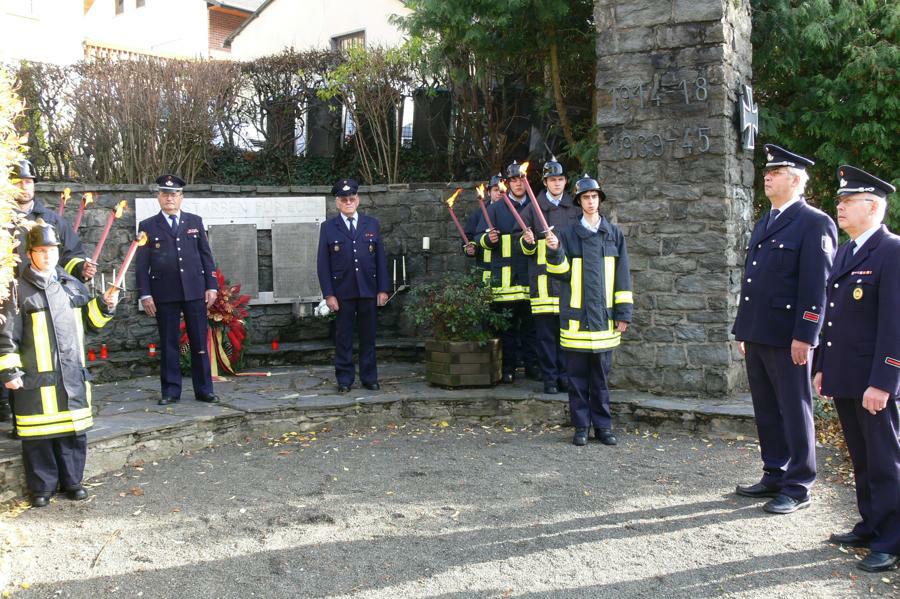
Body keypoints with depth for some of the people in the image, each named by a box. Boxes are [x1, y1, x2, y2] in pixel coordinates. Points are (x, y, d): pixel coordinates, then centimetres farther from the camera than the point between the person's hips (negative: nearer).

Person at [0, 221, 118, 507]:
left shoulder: (72, 284, 10)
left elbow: (90, 319, 18)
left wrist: (105, 305, -1)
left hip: (72, 374, 4)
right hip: (35, 377, -4)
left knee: (74, 430, 11)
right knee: (39, 433, 4)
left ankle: (72, 480, 25)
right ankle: (42, 486, 19)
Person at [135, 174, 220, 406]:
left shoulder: (195, 222, 12)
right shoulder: (148, 226, 7)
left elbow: (206, 255, 10)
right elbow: (141, 263, 4)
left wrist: (211, 286, 3)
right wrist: (145, 294, -4)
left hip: (195, 291, 1)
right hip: (164, 294, -1)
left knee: (199, 341, 3)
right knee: (168, 344, 4)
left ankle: (204, 389, 11)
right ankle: (170, 391, 12)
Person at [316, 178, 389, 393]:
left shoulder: (372, 224, 9)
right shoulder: (328, 228, 4)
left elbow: (381, 259, 8)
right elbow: (323, 264, 1)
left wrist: (383, 289, 1)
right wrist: (329, 294, -6)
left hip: (368, 290, 1)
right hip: (342, 292, -1)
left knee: (368, 336, 7)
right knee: (343, 337, 4)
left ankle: (369, 377, 17)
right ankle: (344, 379, 14)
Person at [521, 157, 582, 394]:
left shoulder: (575, 209, 14)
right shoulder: (533, 209, 7)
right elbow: (525, 248, 8)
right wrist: (528, 242, -12)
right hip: (543, 278, -2)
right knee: (546, 332, -1)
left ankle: (565, 376, 12)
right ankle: (549, 378, 6)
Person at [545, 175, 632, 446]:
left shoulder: (613, 233, 7)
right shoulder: (568, 234, 4)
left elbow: (622, 275, 7)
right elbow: (562, 272, 0)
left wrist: (624, 312, 3)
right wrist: (555, 251, -18)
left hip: (604, 315, 1)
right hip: (576, 316, -1)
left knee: (601, 376, 8)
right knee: (577, 375, 4)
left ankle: (603, 426, 17)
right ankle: (581, 427, 13)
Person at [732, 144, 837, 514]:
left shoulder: (814, 223, -8)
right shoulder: (763, 225, 18)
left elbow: (816, 284, -14)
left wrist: (804, 335, -19)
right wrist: (742, 329, 18)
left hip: (787, 337, -8)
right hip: (758, 335, 8)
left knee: (794, 411, 2)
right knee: (766, 410, 15)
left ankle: (798, 487, 12)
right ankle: (774, 476, 28)